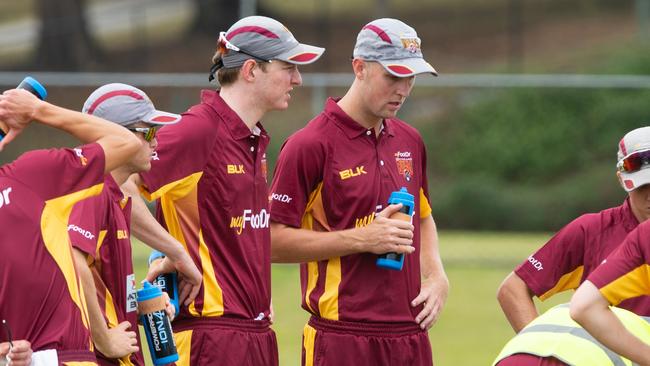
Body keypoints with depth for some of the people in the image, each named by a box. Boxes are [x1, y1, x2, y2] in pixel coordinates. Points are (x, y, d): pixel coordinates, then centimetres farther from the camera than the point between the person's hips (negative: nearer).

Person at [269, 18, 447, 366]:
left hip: (411, 335, 6)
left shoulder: (409, 141, 15)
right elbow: (274, 241, -10)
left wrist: (436, 276, 11)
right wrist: (363, 239, -15)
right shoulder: (311, 145, -7)